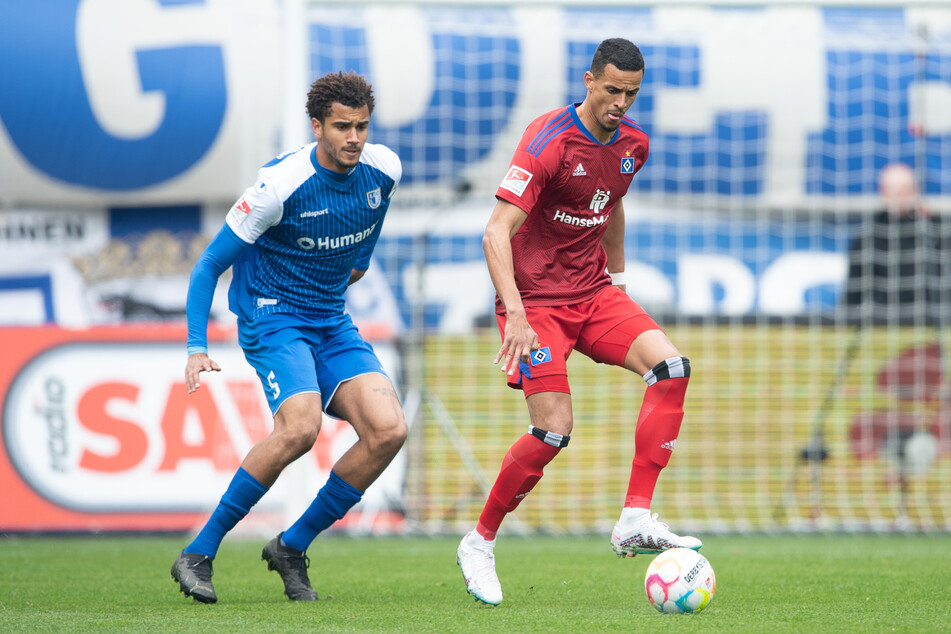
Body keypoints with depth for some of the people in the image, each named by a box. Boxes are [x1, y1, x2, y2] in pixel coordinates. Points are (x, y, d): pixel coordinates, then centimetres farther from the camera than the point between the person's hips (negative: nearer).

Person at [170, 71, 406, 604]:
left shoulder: (384, 170, -5)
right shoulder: (280, 185, -20)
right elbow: (210, 265, -13)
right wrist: (197, 348, -20)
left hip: (332, 322, 6)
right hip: (272, 317, -6)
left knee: (389, 430, -16)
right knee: (300, 428, -31)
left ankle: (292, 548, 0)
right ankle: (198, 555, -18)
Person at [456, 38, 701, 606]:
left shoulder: (633, 144, 5)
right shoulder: (549, 141, -18)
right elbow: (496, 232, -23)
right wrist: (516, 316, -32)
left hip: (593, 293, 7)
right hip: (536, 298, -7)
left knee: (671, 366, -18)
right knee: (555, 429, -17)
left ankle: (636, 521, -17)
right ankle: (480, 544, 5)